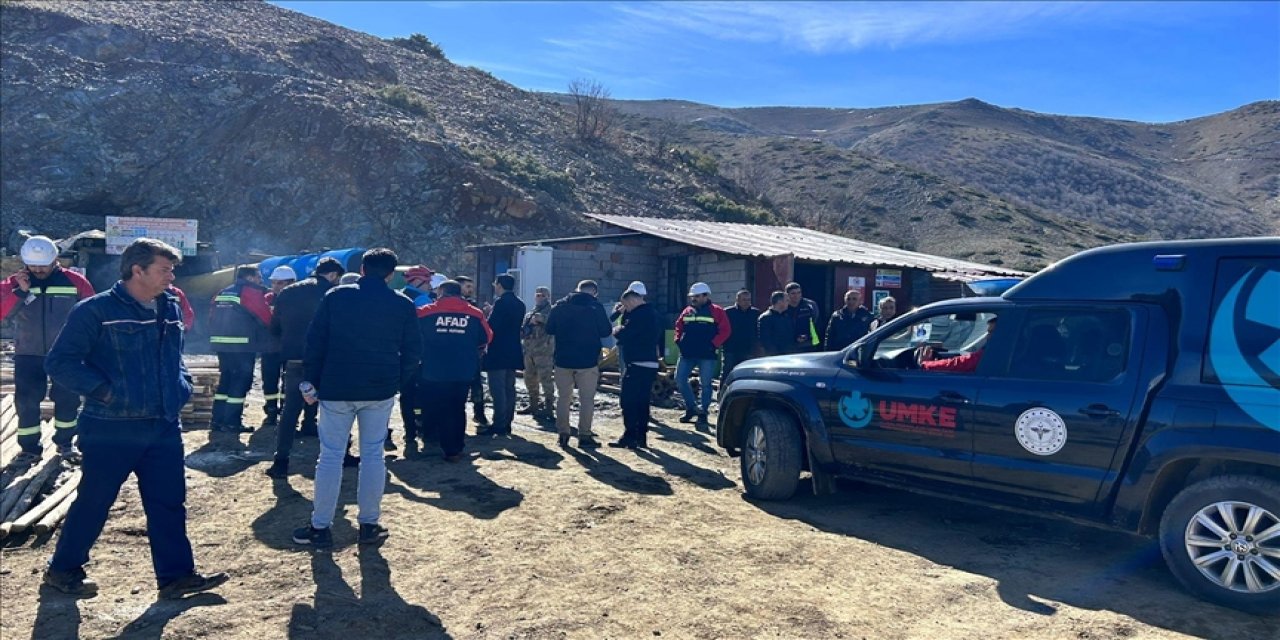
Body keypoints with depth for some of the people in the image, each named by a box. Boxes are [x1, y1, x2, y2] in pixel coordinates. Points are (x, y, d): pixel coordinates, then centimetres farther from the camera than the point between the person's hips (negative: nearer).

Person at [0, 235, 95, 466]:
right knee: (25, 401, 0)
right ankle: (29, 448, 13)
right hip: (28, 355, 1)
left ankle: (65, 442, 22)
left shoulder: (74, 282, -5)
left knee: (68, 399, 5)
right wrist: (20, 291, -24)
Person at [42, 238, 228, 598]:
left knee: (169, 502, 8)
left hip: (164, 427, 6)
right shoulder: (96, 310, -12)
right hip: (111, 430, -6)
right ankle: (63, 569, 31)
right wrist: (103, 390, -18)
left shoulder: (169, 308, 8)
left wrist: (181, 386, 8)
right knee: (93, 503, 10)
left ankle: (175, 575, 16)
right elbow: (60, 362, -12)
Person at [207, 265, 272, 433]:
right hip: (242, 345, -8)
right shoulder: (252, 293, -8)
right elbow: (266, 317, -12)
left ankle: (218, 419, 17)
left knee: (226, 379, 15)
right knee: (241, 381, -3)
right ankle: (232, 422, -3)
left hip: (220, 343, 8)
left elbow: (212, 318, 17)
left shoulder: (222, 293, 17)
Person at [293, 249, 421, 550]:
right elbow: (412, 351, 1)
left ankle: (320, 528, 11)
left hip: (336, 388, -1)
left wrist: (313, 382, 6)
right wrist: (397, 382, 10)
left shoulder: (335, 297, -1)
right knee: (373, 455, 9)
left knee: (330, 455, 6)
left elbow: (315, 342, -1)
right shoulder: (403, 304, 1)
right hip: (381, 390, 1)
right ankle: (369, 525, 14)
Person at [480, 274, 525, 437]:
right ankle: (507, 423, 16)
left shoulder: (501, 302, -14)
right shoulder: (519, 303, 12)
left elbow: (491, 326, -19)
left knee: (498, 389, -6)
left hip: (498, 352, -8)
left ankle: (499, 425, -5)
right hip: (513, 351, 8)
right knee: (509, 388, 12)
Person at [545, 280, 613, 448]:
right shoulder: (595, 306, -7)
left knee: (563, 398, 12)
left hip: (563, 359, 3)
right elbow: (606, 331, -4)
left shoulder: (560, 305, 3)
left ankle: (563, 434, 12)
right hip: (587, 360, -3)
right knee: (587, 399, 4)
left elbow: (549, 329, 7)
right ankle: (584, 436, 5)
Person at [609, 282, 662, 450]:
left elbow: (623, 333, -21)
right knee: (642, 402, 12)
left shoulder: (639, 314, -15)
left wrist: (616, 330, 3)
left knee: (628, 402, -5)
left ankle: (629, 437, -4)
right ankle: (641, 437, 16)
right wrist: (625, 313, 12)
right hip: (649, 364, 10)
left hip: (637, 365, -10)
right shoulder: (651, 313, 16)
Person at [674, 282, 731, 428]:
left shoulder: (716, 311, -2)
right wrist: (678, 340, 8)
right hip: (687, 353, 5)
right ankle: (691, 407, 17)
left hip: (707, 355, -5)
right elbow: (679, 326, 23)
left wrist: (713, 344, -14)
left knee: (705, 384, 1)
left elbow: (725, 330, -7)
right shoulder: (687, 311, 14)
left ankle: (703, 413, 11)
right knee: (679, 379, 1)